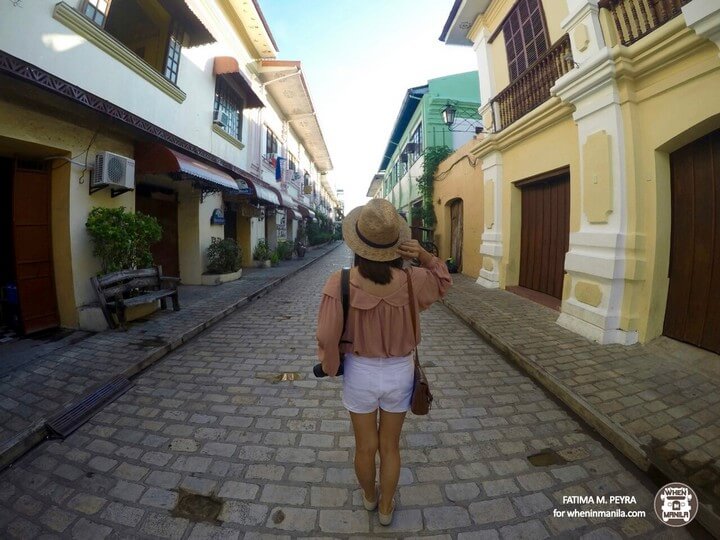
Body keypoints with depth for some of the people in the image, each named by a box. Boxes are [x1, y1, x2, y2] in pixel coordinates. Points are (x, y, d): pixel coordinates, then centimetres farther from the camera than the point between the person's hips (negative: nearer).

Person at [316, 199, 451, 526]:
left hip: (360, 374, 0)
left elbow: (328, 338, -18)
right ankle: (386, 508, 48)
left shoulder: (339, 283, -25)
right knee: (390, 447, 25)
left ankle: (369, 497, 54)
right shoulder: (411, 282, -20)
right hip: (399, 373, 1)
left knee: (365, 447, 25)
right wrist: (423, 255, -16)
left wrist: (330, 366, 3)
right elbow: (443, 283, 3)